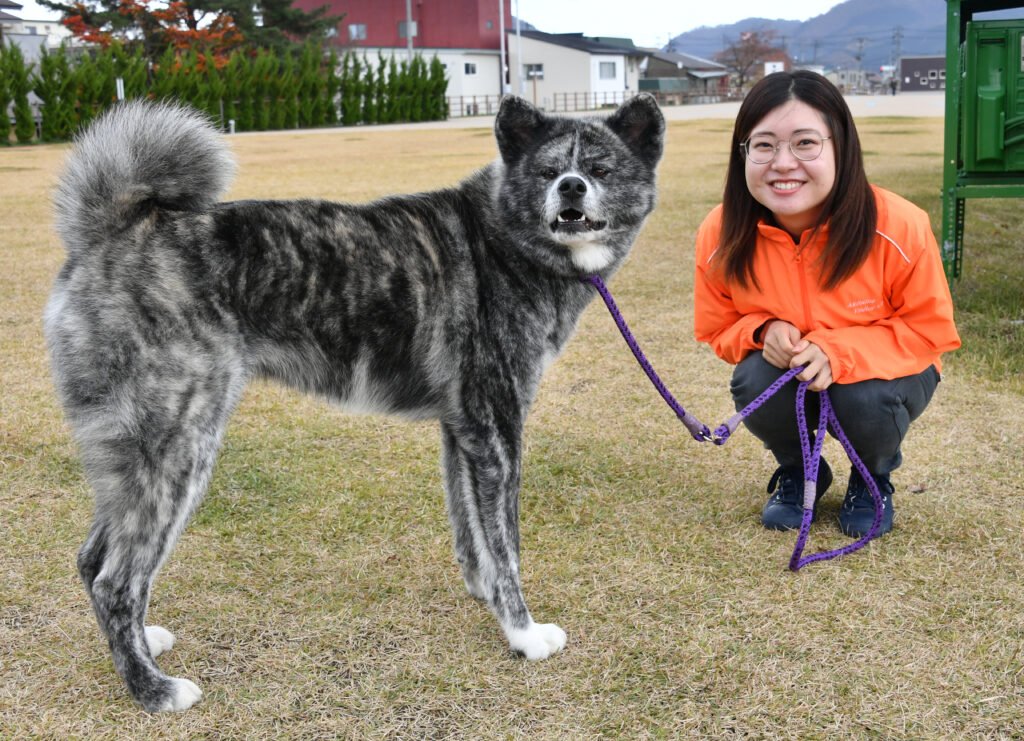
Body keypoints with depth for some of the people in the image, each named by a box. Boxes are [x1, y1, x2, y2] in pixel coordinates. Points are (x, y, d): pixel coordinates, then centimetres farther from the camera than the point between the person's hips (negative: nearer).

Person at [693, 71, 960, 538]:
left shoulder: (900, 226, -28)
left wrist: (838, 351, -32)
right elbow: (718, 327, -4)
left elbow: (929, 328, -16)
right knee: (754, 383, -30)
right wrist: (764, 332, -28)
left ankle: (873, 479, 6)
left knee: (866, 399, -34)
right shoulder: (721, 235, -21)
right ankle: (797, 470, 7)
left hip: (882, 370, -1)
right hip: (785, 372, 2)